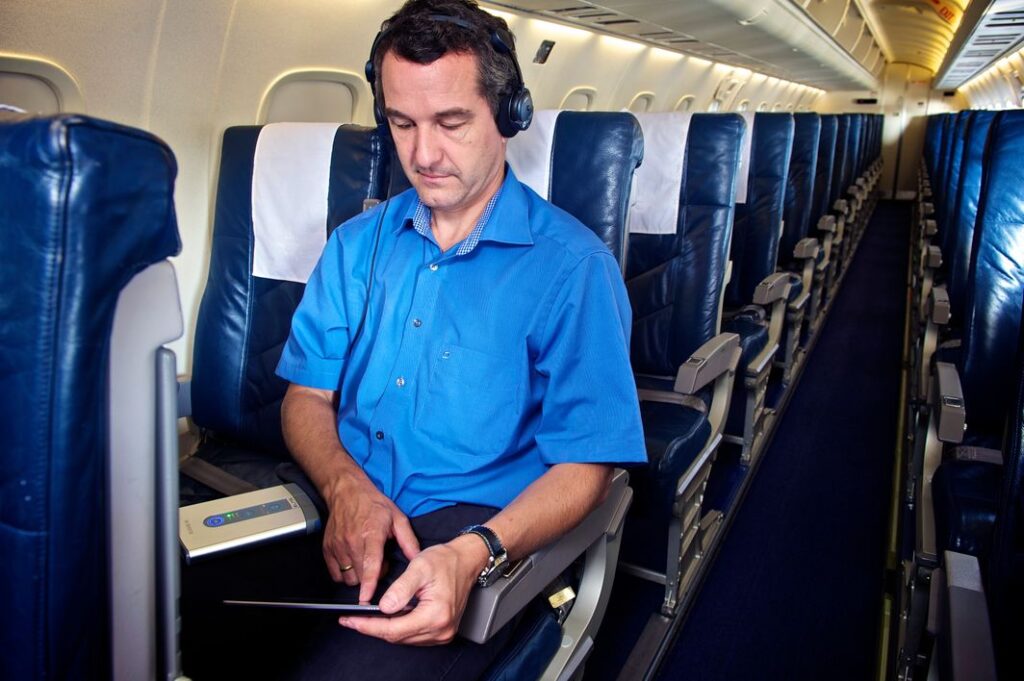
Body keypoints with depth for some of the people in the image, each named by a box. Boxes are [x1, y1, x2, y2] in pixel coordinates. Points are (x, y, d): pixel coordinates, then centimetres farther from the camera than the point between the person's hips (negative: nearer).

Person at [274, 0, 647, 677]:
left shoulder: (572, 265, -4)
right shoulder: (357, 244, 12)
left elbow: (584, 464, -6)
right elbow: (307, 397, 10)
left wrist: (473, 553, -23)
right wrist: (346, 487, -12)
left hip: (480, 527, -4)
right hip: (337, 516, 5)